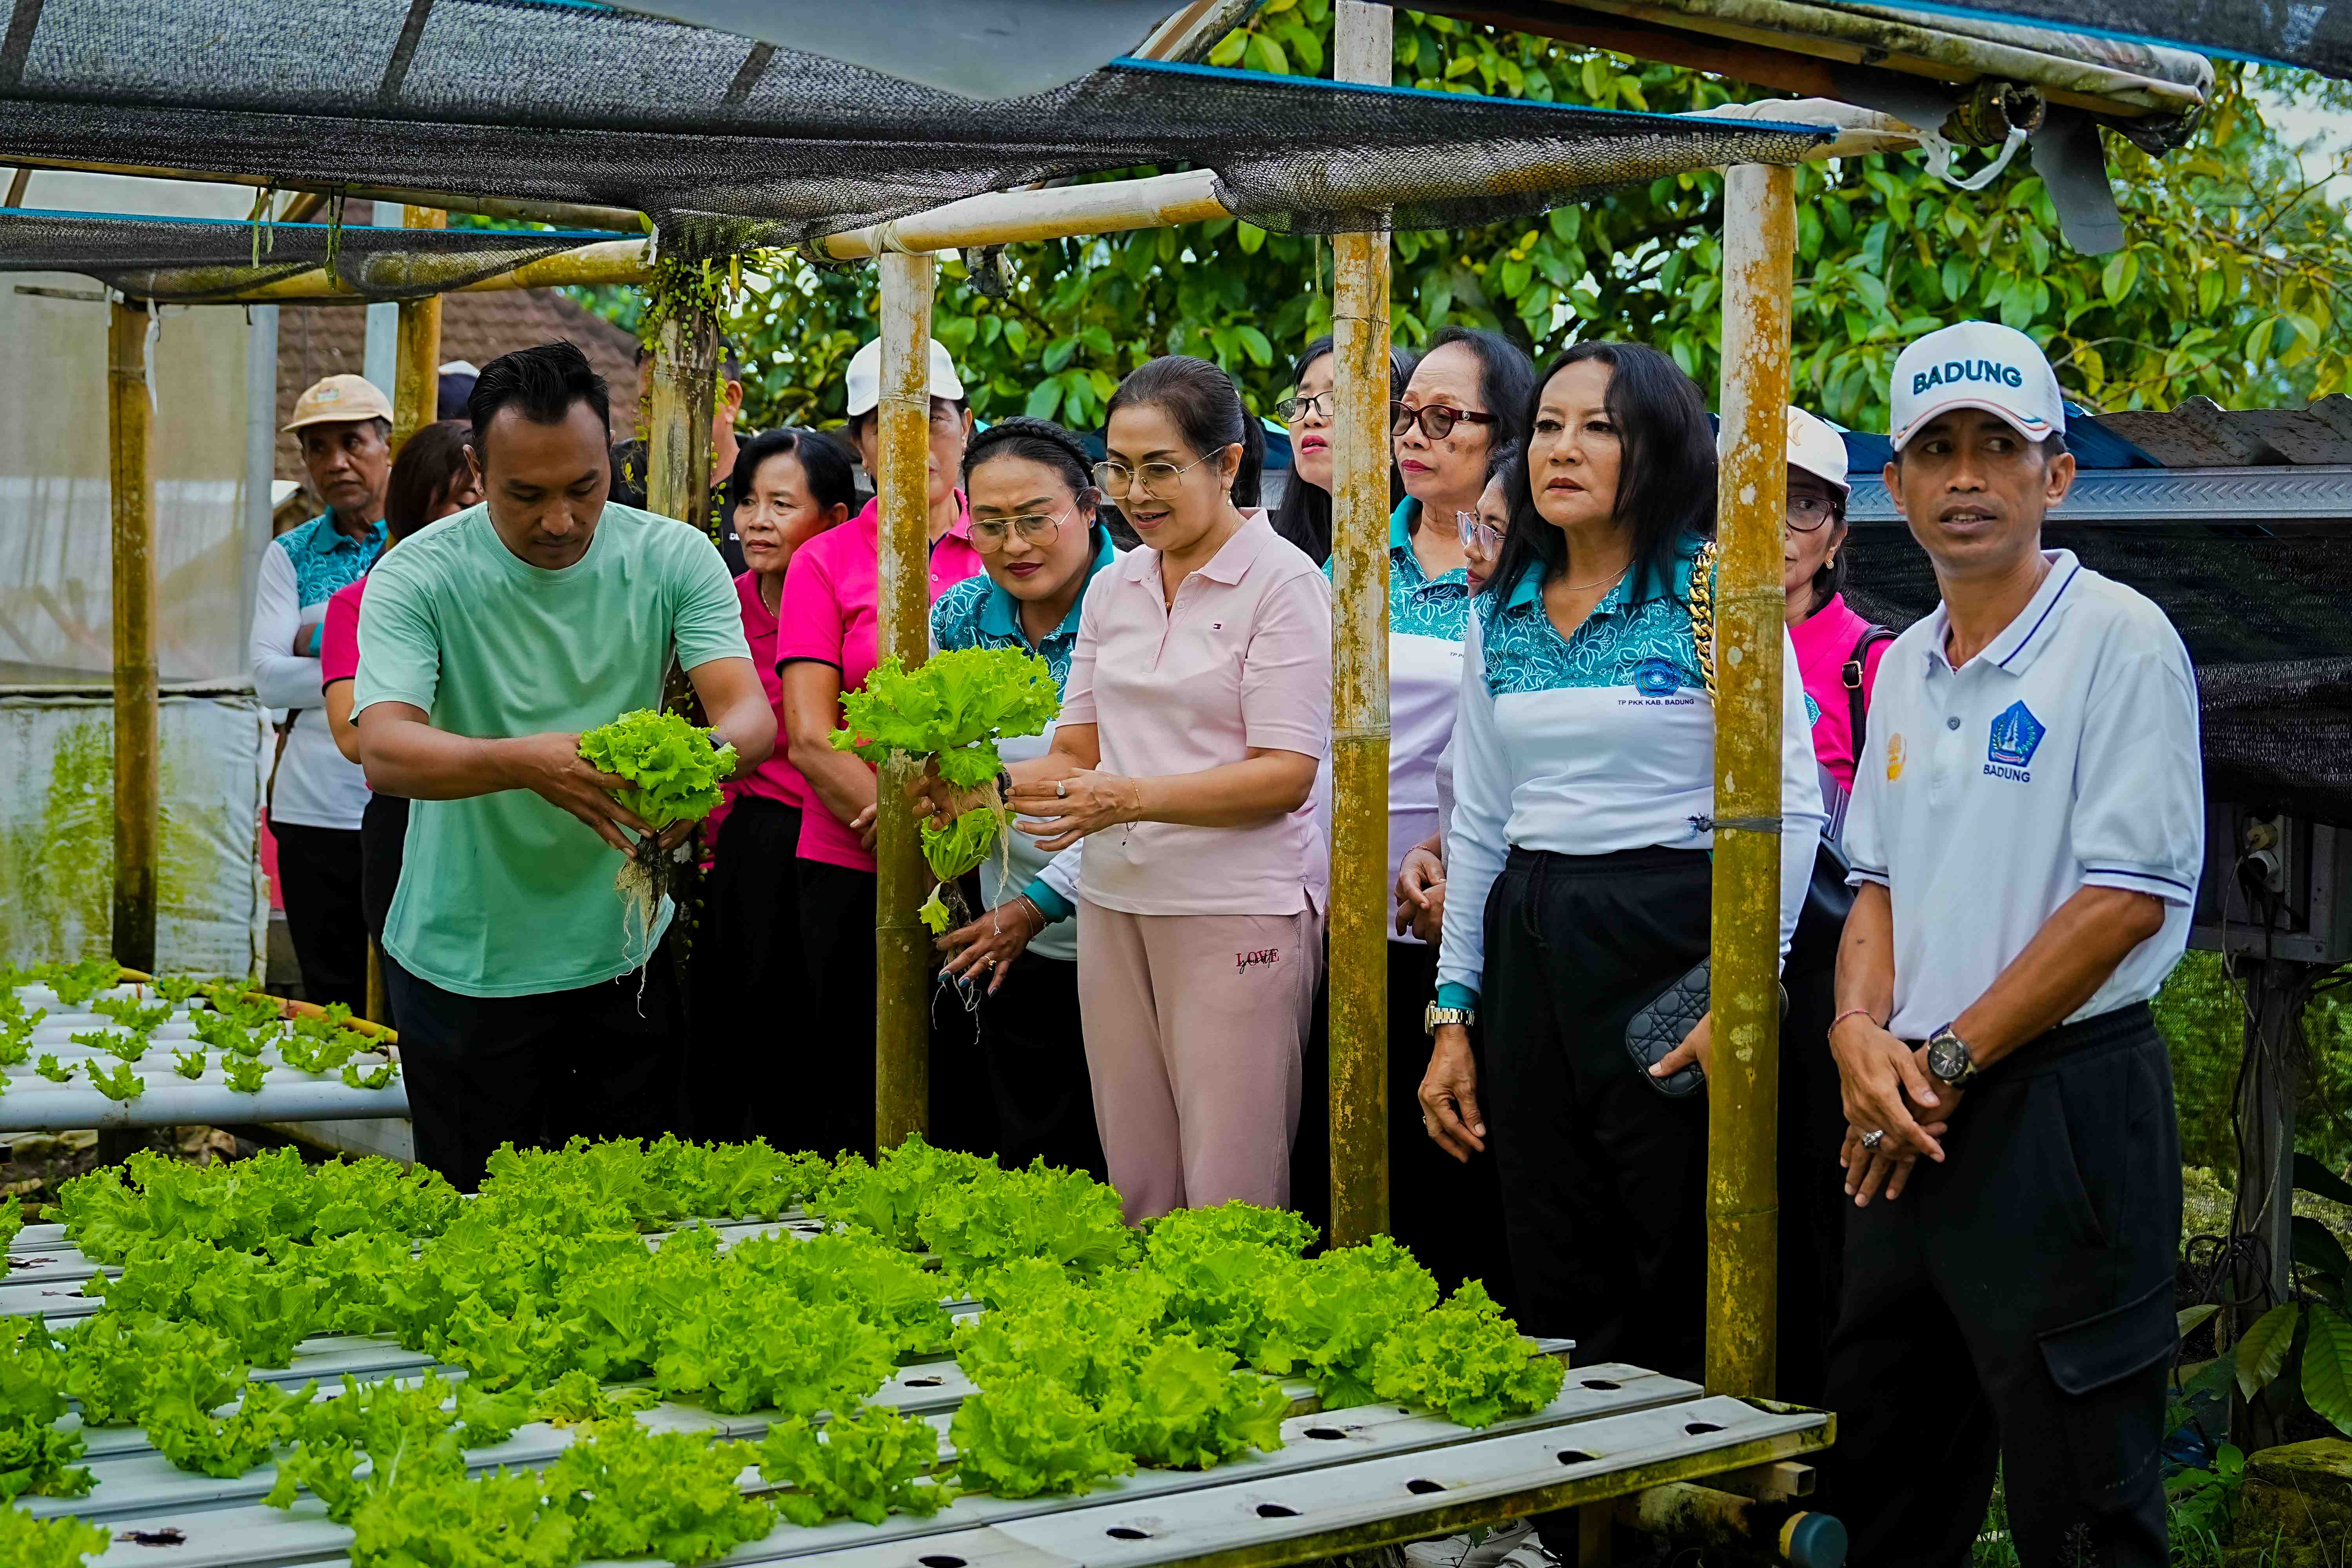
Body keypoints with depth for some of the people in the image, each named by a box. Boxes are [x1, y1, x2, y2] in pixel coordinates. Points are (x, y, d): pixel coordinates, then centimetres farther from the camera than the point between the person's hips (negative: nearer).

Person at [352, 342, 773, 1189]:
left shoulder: (675, 560, -3)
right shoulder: (418, 577, -11)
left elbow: (752, 712, -14)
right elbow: (384, 751, -25)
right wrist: (527, 762, -44)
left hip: (625, 951, 2)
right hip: (464, 960, -2)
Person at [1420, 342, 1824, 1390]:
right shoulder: (1501, 614, 12)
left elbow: (1790, 806, -9)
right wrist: (1453, 1015, 13)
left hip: (1668, 945, -5)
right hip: (1531, 945, 5)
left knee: (1681, 1277, -1)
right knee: (1551, 1275, 9)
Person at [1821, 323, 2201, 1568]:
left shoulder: (2120, 639, -10)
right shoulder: (1903, 670, 14)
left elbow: (2128, 897, -16)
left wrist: (1951, 1059, -14)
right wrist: (1861, 1031, -4)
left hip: (2062, 1107, -8)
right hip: (1912, 1125, 8)